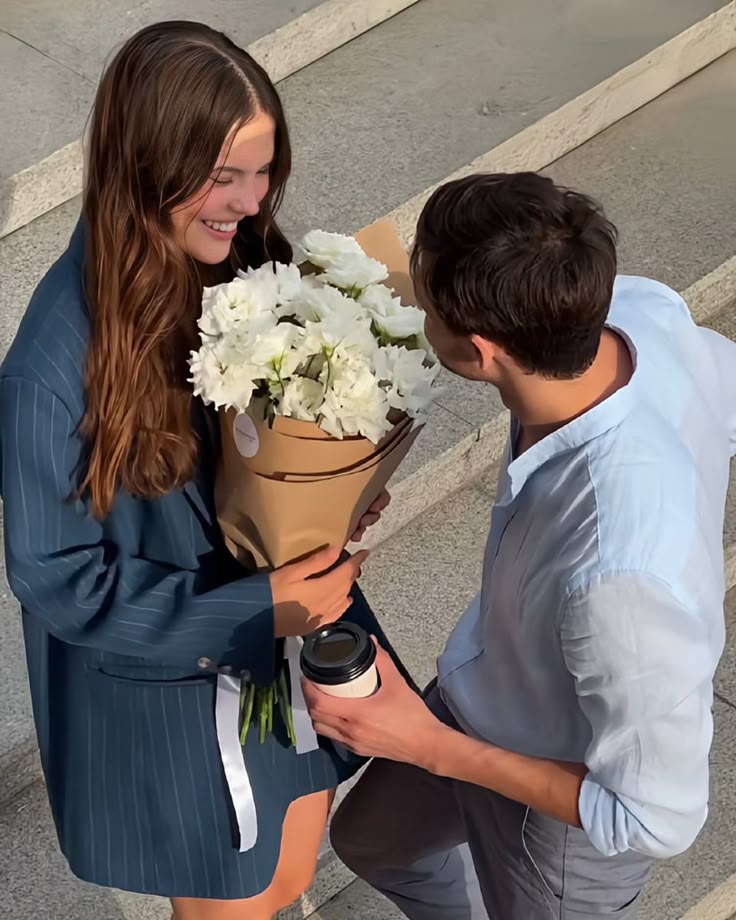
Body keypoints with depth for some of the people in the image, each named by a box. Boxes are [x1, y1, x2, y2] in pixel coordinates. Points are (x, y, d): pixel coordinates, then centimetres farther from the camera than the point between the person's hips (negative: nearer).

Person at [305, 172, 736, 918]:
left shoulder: (621, 574, -46)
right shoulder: (639, 308, -27)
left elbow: (658, 816, -30)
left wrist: (431, 748, -26)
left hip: (565, 814, -7)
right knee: (374, 838, 33)